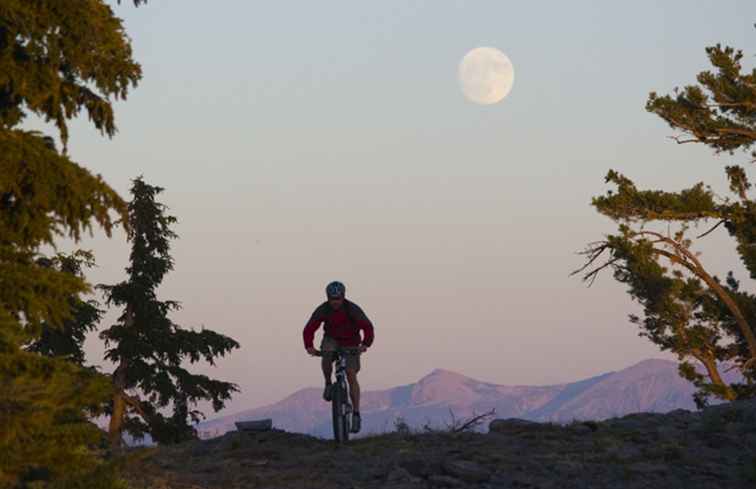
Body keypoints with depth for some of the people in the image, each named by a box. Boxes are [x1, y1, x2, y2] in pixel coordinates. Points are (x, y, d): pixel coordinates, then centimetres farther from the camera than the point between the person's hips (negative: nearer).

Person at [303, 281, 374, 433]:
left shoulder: (352, 309, -24)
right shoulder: (323, 310, -19)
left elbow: (367, 326, -31)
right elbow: (309, 329, -23)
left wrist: (365, 344, -47)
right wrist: (309, 346, -40)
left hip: (351, 344, -1)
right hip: (332, 339, 1)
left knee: (351, 376, -11)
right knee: (326, 356, -33)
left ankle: (356, 414, -5)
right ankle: (328, 384, -7)